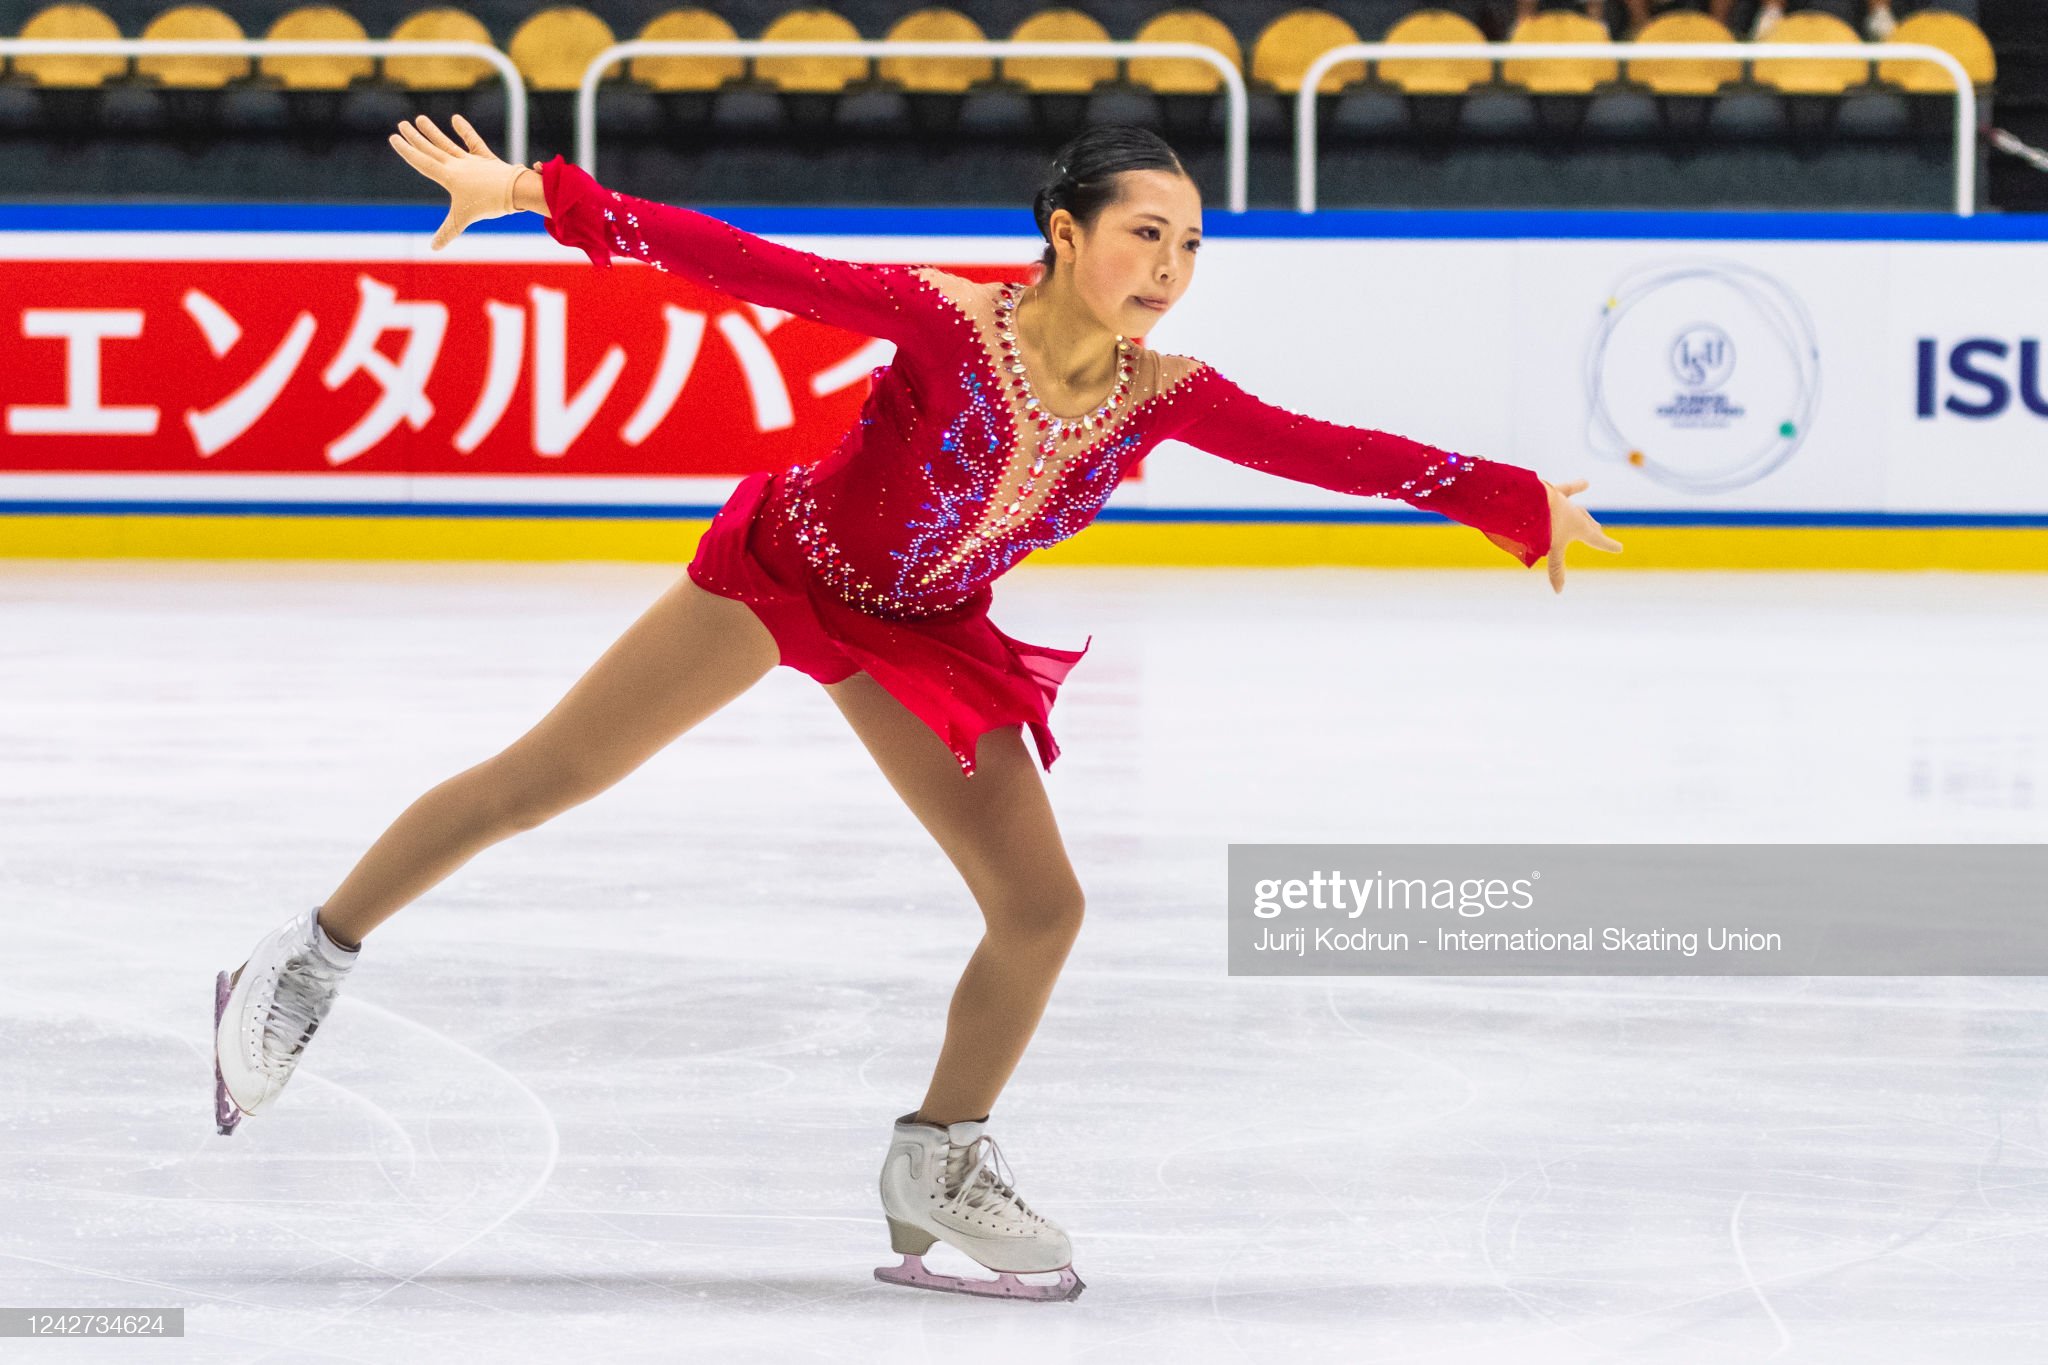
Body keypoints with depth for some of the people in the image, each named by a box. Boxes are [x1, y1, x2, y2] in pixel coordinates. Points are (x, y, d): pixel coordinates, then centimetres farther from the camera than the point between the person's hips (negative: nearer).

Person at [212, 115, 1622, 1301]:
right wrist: (547, 196, -37)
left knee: (1041, 906, -1)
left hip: (923, 636, 5)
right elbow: (751, 264, -32)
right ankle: (308, 964, 14)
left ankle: (939, 1169, 20)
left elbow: (1331, 450, -15)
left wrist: (1519, 501, -16)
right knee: (541, 779, -4)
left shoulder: (1162, 394, -17)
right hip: (789, 570, -4)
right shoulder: (949, 319, -30)